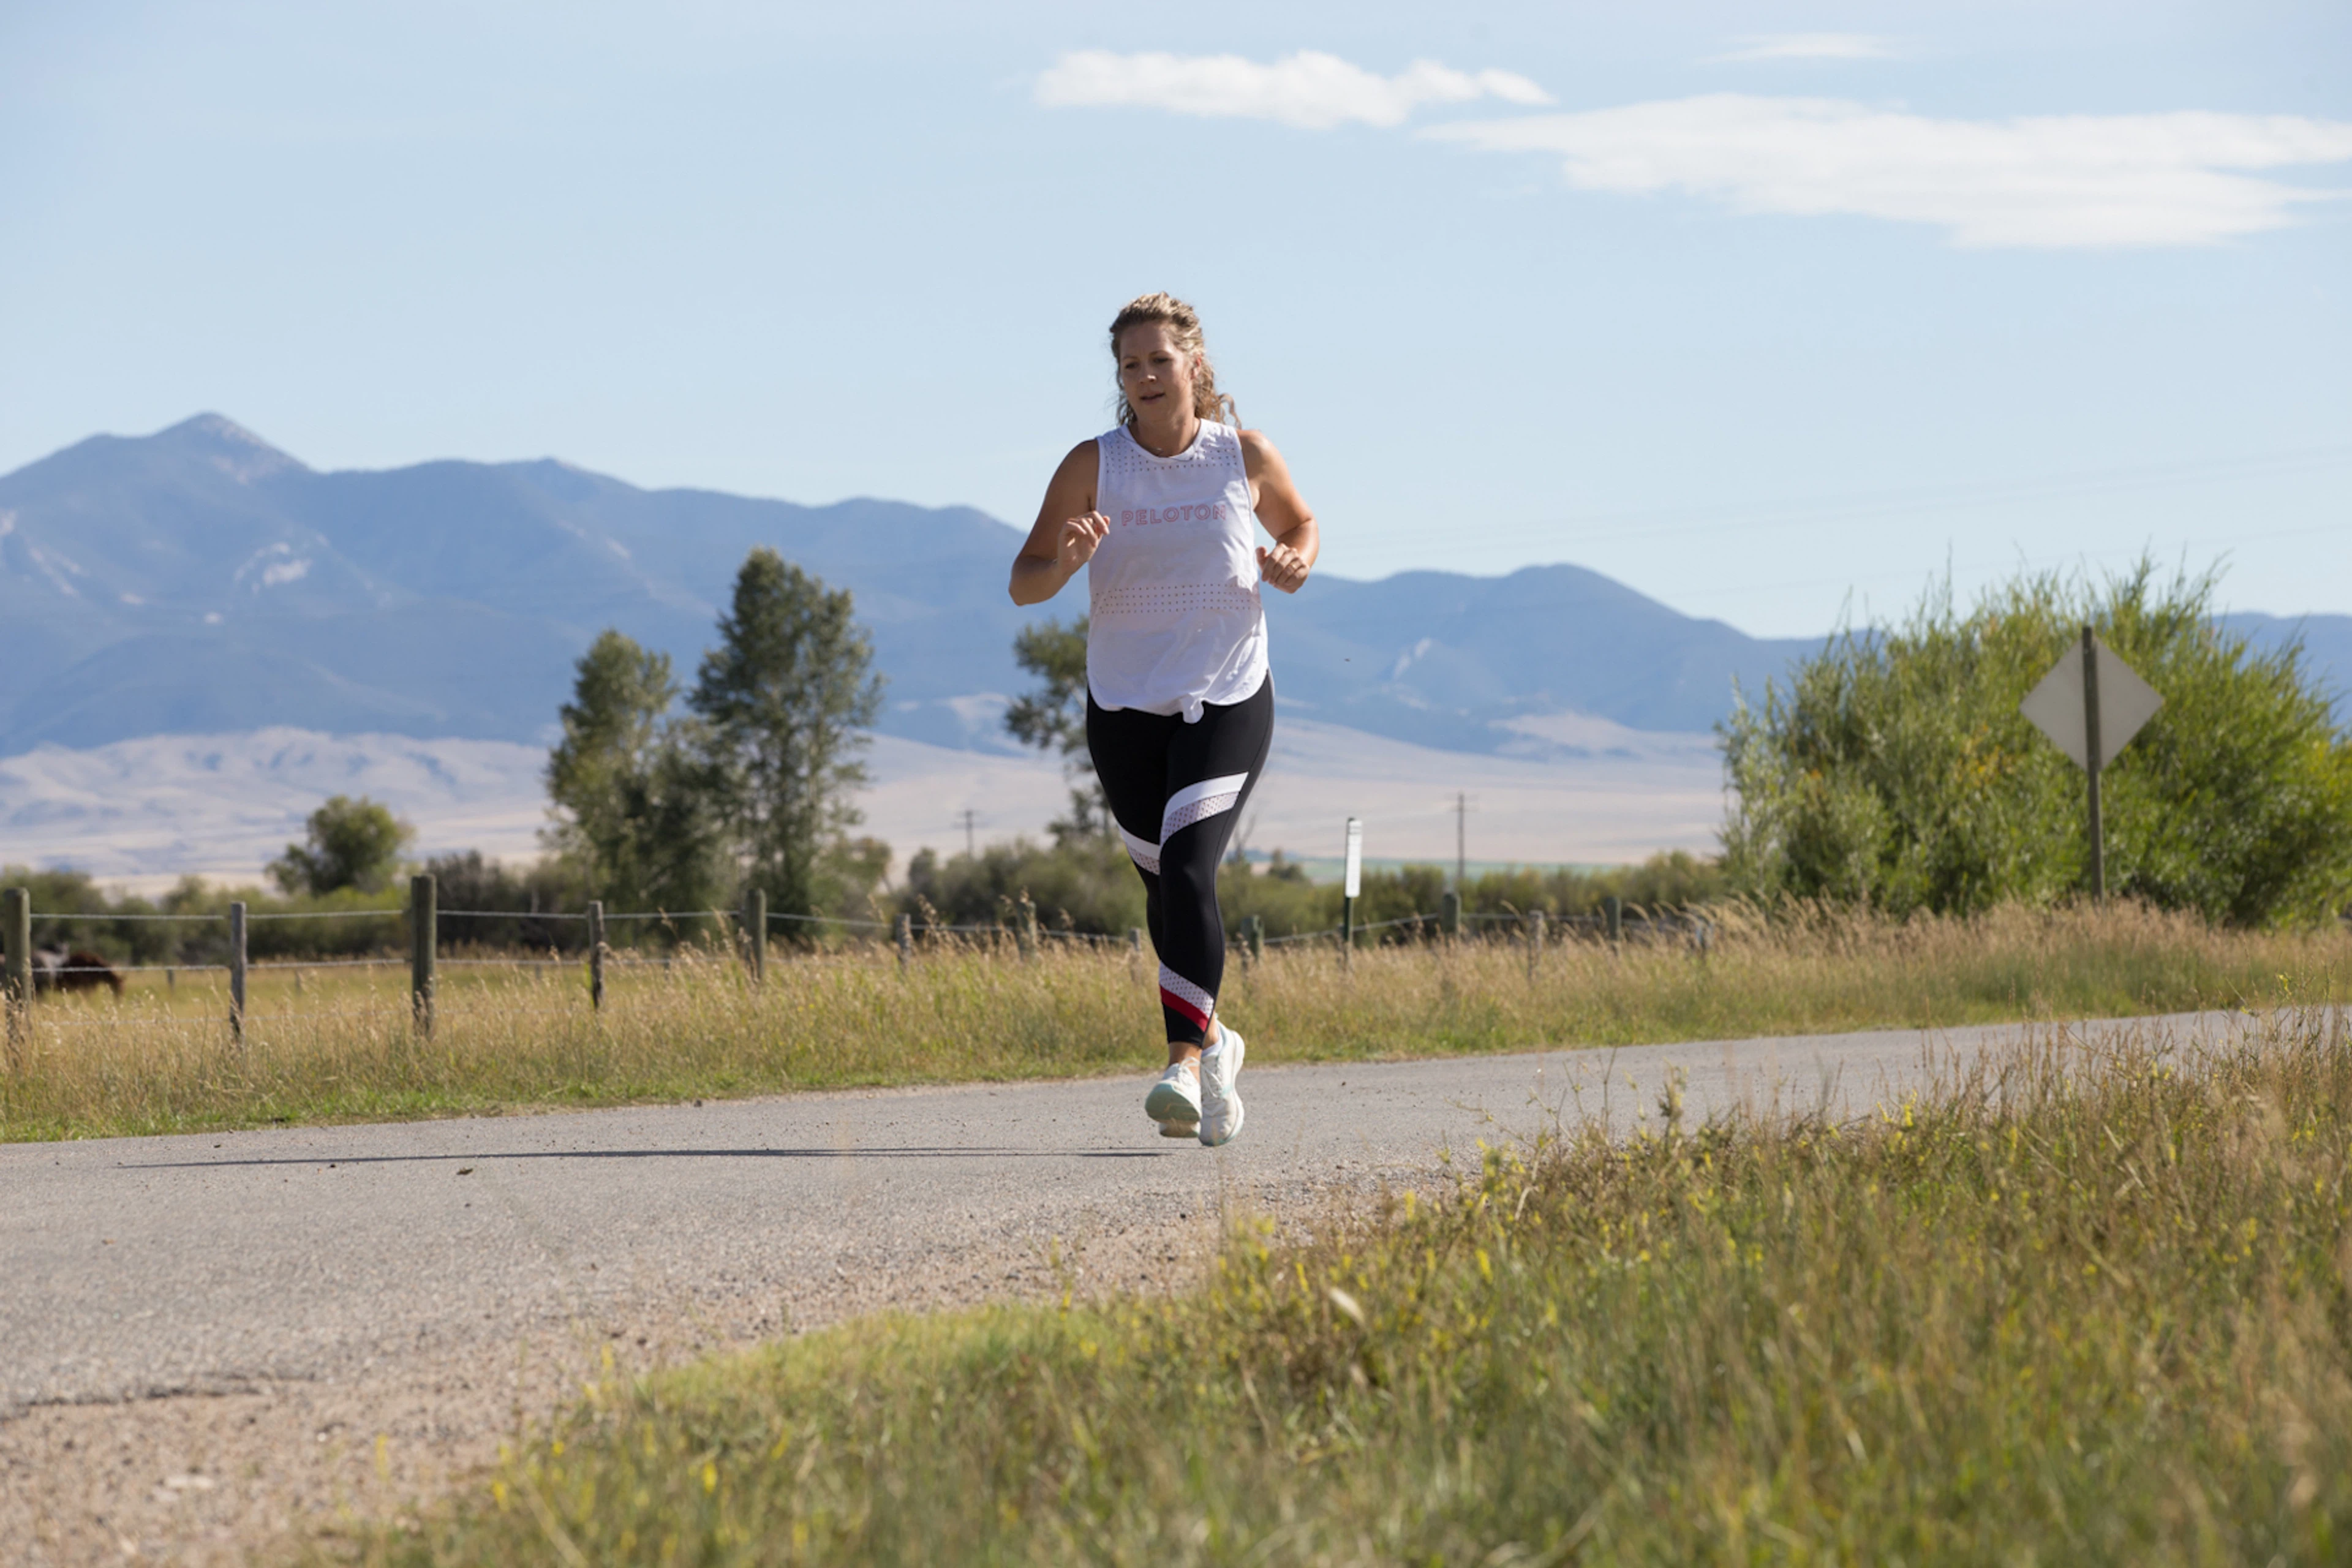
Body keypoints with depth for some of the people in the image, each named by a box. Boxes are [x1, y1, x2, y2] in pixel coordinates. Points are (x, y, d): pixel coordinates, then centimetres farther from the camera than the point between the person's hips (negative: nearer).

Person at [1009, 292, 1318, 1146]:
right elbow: (1023, 584, -3)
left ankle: (1186, 1060, -23)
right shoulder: (1094, 466, -4)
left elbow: (1300, 525, 18)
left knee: (1188, 870, -20)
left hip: (1227, 700, -2)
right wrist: (1064, 563, -25)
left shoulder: (1245, 456, -2)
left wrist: (1294, 562, -5)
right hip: (1124, 705, 2)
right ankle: (1214, 1040, 32)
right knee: (1164, 885, 11)